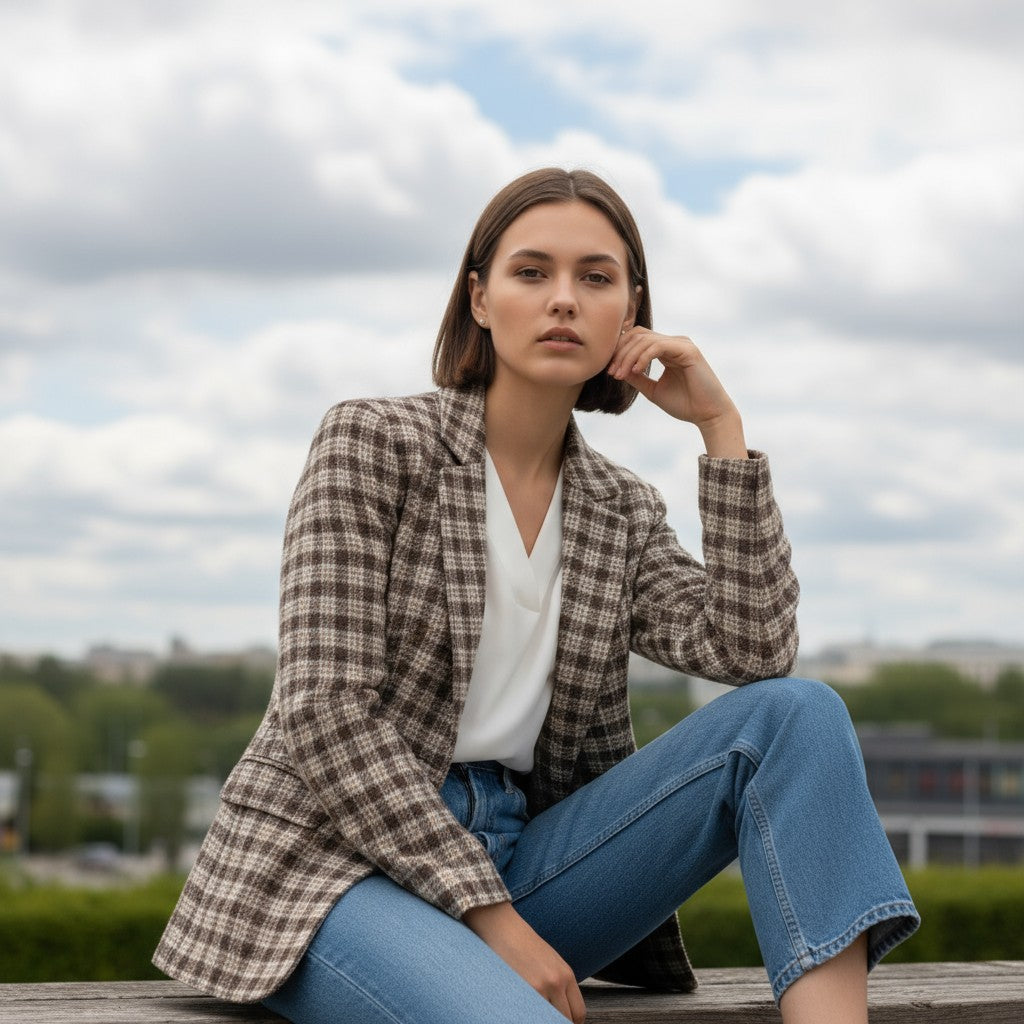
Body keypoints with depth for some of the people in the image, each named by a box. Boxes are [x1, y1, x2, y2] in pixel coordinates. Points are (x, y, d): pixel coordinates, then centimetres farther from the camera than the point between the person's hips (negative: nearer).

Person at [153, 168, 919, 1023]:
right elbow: (326, 717, -12)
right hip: (339, 862, -6)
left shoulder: (623, 513, 12)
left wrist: (721, 427, -2)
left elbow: (755, 654, -4)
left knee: (796, 713, -16)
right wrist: (494, 919, -16)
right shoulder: (371, 442, -3)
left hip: (517, 854, 6)